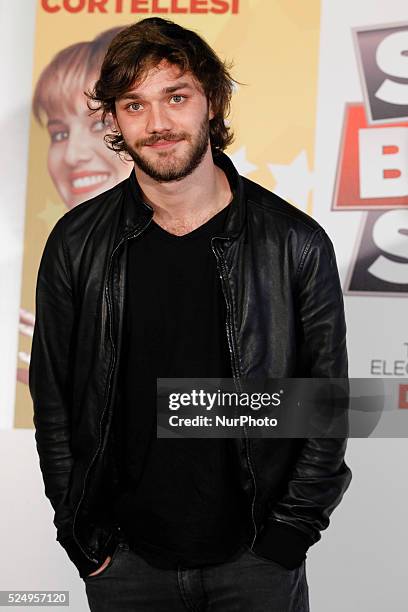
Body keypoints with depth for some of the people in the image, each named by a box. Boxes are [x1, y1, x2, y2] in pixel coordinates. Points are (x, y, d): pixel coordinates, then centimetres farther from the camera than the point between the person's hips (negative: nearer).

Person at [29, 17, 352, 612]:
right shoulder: (77, 245, -5)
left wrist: (287, 534, -4)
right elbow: (53, 403, 1)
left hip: (257, 559, -1)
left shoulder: (296, 243, -9)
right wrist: (85, 540, 0)